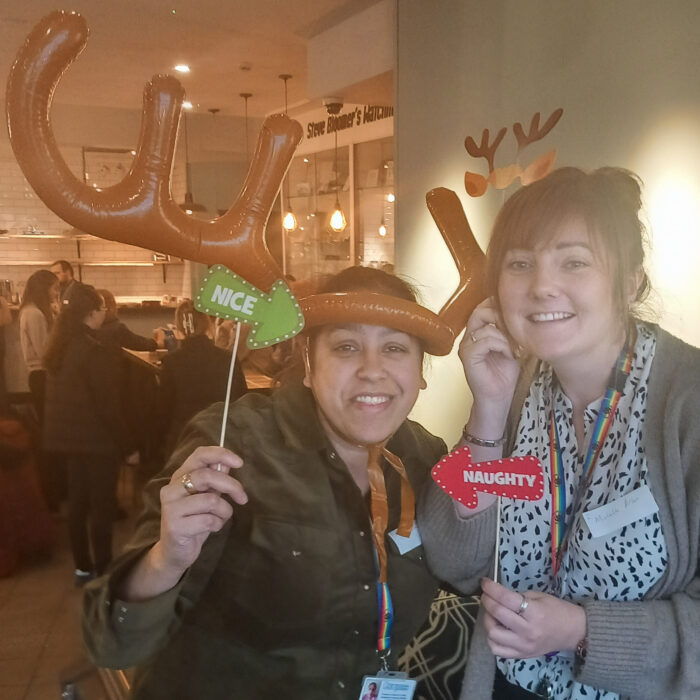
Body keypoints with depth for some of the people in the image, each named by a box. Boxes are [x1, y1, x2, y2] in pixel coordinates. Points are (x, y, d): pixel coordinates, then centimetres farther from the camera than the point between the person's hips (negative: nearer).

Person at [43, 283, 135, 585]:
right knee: (101, 506, 2)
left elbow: (61, 395, 12)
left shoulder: (60, 347, 5)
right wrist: (126, 444, -13)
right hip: (96, 439, -8)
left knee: (77, 501, 16)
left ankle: (83, 567, 27)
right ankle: (102, 572, 11)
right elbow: (106, 407, -21)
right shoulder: (94, 352, -22)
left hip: (68, 435, 8)